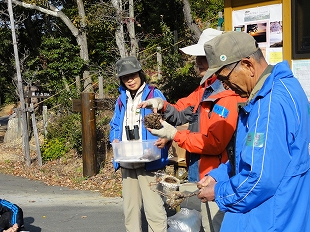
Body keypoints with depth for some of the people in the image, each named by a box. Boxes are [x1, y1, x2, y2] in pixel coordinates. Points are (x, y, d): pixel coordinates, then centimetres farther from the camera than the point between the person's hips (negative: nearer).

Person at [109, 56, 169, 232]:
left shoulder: (154, 95, -3)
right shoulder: (121, 100, 14)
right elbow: (115, 126, 19)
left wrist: (165, 138, -26)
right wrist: (115, 139, -3)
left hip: (149, 161, -6)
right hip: (127, 162, 6)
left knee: (153, 208, -12)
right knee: (130, 207, 15)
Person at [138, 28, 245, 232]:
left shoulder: (229, 95, -21)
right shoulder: (205, 89, 11)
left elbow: (214, 143, -26)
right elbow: (182, 112, 15)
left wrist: (174, 135, -20)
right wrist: (162, 106, -7)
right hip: (204, 175, 10)